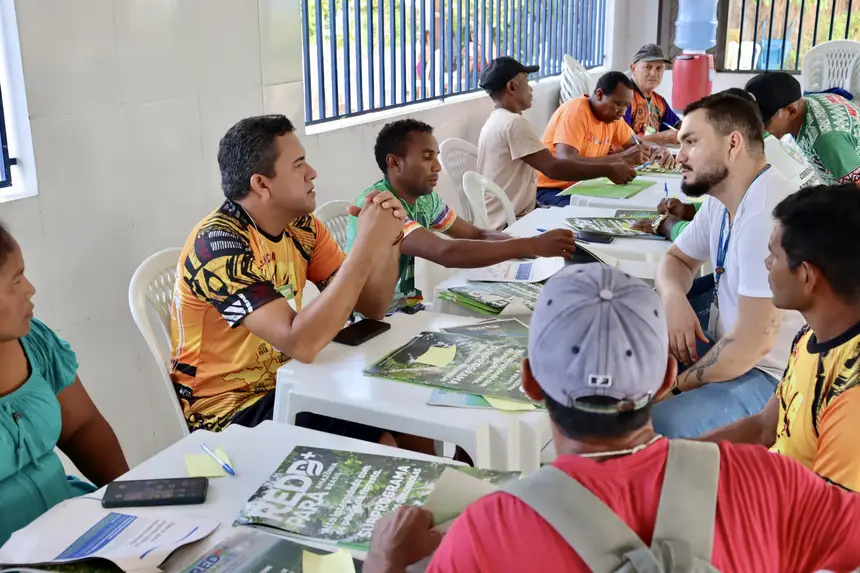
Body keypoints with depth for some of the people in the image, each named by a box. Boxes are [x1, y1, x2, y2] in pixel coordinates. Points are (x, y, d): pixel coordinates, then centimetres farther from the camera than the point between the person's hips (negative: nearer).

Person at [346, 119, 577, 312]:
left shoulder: (424, 198, 2)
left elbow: (478, 235, 6)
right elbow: (446, 253, -36)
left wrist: (537, 249, -14)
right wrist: (533, 245, -34)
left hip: (408, 311, 8)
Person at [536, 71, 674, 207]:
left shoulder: (613, 115, 4)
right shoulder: (576, 110, -19)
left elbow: (635, 145, 19)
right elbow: (565, 162, -33)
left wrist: (657, 151, -6)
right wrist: (622, 158, -34)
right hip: (550, 189, -8)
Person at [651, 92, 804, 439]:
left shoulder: (766, 215, -29)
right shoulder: (721, 198, 3)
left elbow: (752, 344, -30)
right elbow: (677, 259, 17)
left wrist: (681, 384, -14)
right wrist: (674, 298, -8)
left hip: (768, 374, -9)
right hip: (726, 337, 10)